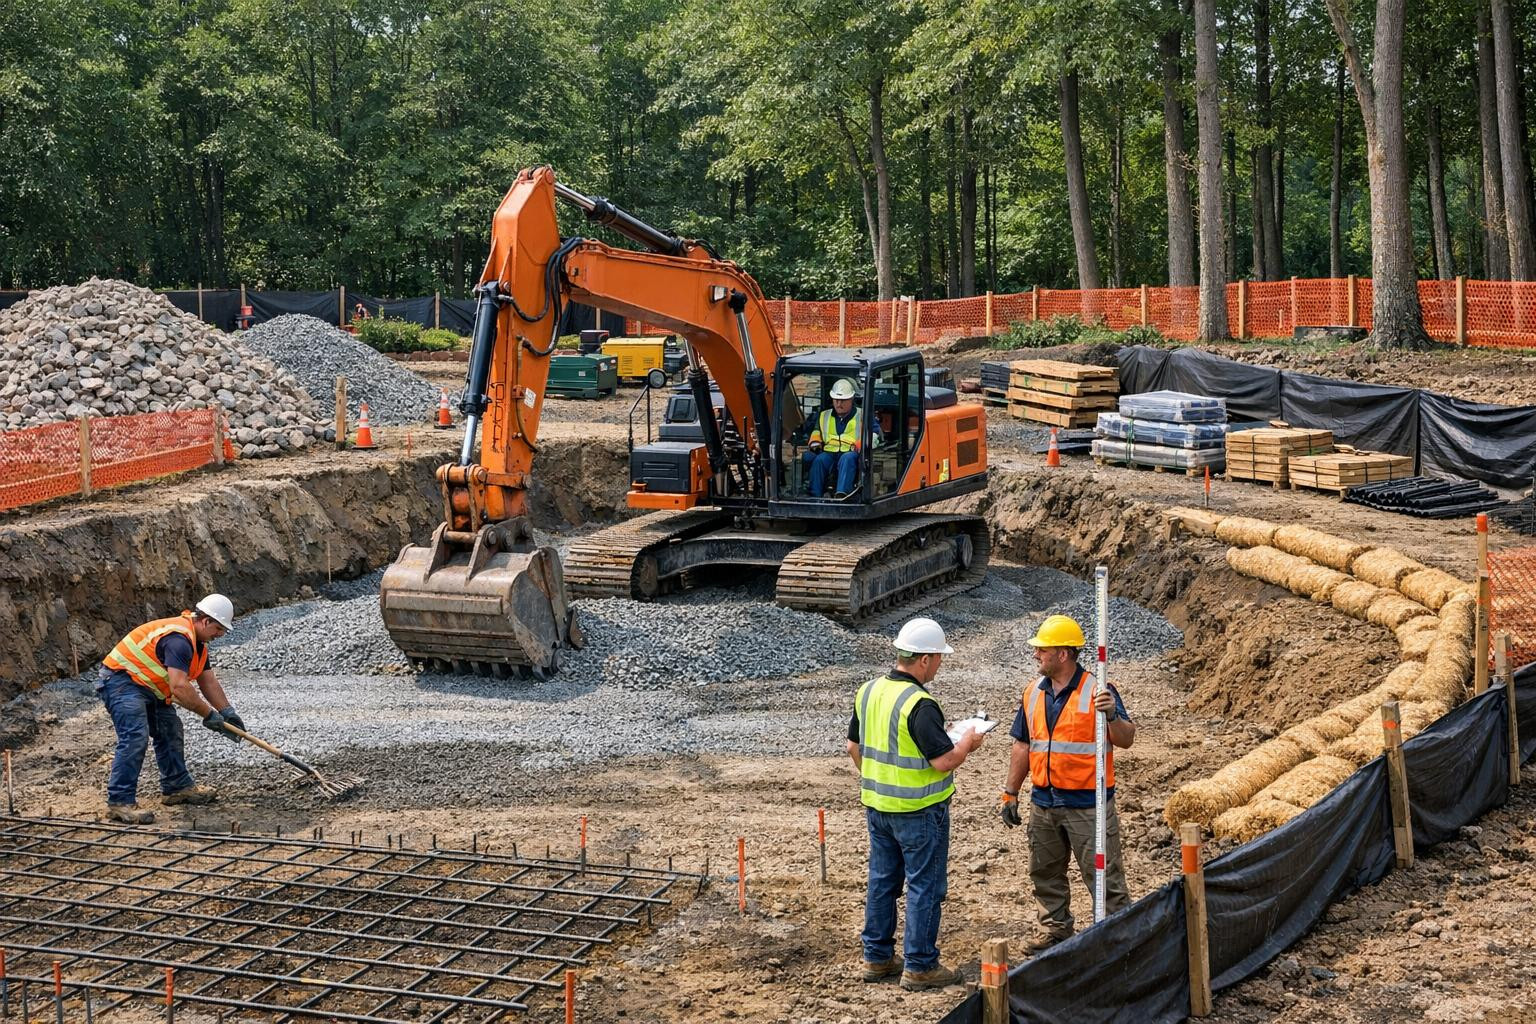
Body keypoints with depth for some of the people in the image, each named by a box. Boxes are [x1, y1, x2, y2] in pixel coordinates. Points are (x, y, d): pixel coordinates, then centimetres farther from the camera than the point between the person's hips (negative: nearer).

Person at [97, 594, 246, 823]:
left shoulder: (197, 642, 9)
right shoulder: (179, 639, -26)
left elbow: (208, 682, 15)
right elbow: (179, 688, -33)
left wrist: (228, 713, 8)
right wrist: (209, 715, -24)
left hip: (145, 685, 11)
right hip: (121, 681, -11)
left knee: (170, 731, 16)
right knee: (135, 737, -22)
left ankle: (177, 787, 29)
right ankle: (120, 802, -22)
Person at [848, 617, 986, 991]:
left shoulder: (868, 692, 2)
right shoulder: (920, 705, -23)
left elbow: (854, 746, 12)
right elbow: (944, 761, -23)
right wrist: (967, 743, -4)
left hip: (877, 805, 8)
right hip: (919, 810, -8)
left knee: (882, 881, 16)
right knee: (925, 886, 3)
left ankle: (876, 957, 23)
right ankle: (919, 966, 7)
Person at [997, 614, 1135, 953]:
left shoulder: (1097, 692, -11)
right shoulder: (1033, 693, 7)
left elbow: (1127, 739, -12)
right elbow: (1023, 746, 13)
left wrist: (1112, 715, -32)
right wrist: (1010, 793, 12)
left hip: (1087, 804, -6)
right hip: (1043, 802, 6)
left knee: (1102, 874, -2)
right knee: (1045, 874, 15)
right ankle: (1057, 931, 29)